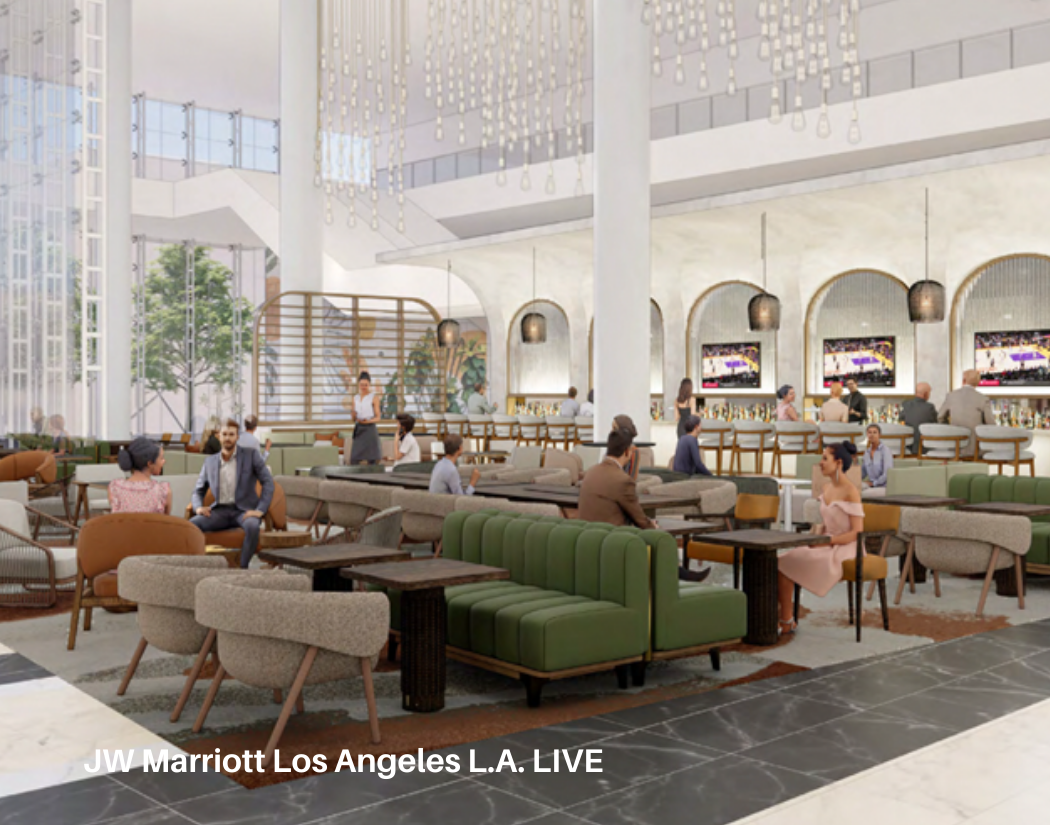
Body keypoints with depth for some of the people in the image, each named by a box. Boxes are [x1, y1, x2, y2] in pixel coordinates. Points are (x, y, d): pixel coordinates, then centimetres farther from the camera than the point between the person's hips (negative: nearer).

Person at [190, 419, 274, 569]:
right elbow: (198, 491, 18)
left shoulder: (251, 455, 1)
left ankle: (242, 568, -28)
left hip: (244, 510, -3)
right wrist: (198, 507, -6)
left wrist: (260, 510, -16)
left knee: (252, 526, -38)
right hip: (220, 511, 3)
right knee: (192, 524, -26)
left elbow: (268, 482, -4)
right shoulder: (210, 461, 12)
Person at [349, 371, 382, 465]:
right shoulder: (356, 398, 13)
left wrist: (368, 421, -21)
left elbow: (377, 417, -2)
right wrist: (353, 414, -8)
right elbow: (354, 418, 14)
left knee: (372, 460, -6)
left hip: (370, 428, -4)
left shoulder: (374, 397, -1)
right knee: (354, 460, -4)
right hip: (358, 429, 4)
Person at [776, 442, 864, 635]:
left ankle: (787, 622, -7)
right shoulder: (827, 488, 12)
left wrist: (826, 542, -19)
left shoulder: (851, 492, -13)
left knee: (785, 564, -20)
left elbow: (857, 532, -16)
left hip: (844, 549, -8)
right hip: (825, 546, 8)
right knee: (780, 562, -14)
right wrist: (816, 534, 0)